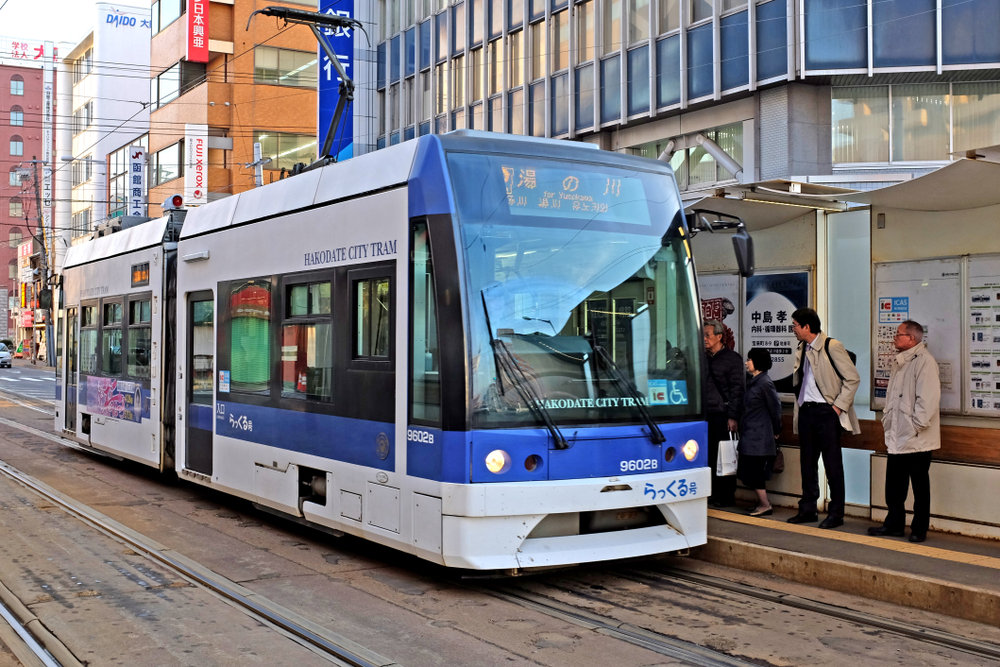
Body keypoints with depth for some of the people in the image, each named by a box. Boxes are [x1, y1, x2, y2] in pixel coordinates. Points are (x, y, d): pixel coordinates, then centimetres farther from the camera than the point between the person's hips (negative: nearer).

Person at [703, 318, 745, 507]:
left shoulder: (732, 358, -2)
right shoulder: (703, 358, 16)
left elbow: (736, 390, -7)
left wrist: (733, 417, -13)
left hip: (722, 415, -6)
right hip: (705, 414, 6)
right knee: (708, 455, 5)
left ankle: (726, 496, 6)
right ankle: (712, 495, 12)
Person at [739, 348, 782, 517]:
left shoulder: (765, 383, -15)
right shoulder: (753, 382, 12)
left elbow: (775, 408, -11)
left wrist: (776, 431, 0)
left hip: (758, 437, -9)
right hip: (749, 435, 9)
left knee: (753, 472, -6)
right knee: (753, 472, 11)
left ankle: (765, 505, 0)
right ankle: (762, 503, 18)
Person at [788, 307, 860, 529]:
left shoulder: (832, 347, -11)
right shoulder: (802, 350, 12)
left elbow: (853, 378, -10)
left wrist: (839, 405, -13)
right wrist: (799, 405, 10)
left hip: (826, 411, -7)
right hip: (806, 411, 7)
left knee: (833, 463, -1)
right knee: (807, 463, 11)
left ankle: (836, 513, 6)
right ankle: (808, 509, 20)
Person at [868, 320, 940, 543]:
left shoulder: (924, 361, -13)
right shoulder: (899, 361, 16)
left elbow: (928, 398, -19)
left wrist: (916, 426, -18)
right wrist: (887, 418, 16)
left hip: (916, 439, -8)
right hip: (896, 437, 8)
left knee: (920, 485, 3)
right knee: (894, 483, 12)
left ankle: (919, 529, 11)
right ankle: (894, 523, 22)